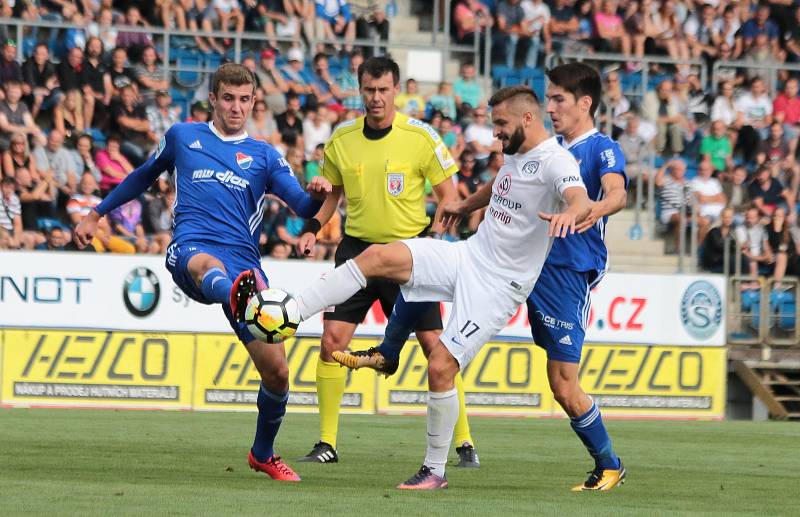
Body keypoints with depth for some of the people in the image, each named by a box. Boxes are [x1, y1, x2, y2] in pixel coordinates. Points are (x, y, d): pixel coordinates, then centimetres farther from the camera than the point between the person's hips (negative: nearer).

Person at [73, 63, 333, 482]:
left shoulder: (264, 157, 18)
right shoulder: (182, 137, 19)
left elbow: (303, 207, 5)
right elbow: (144, 176, 36)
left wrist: (317, 195, -18)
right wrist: (96, 214, 39)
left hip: (245, 264, 3)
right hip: (191, 248, -3)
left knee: (276, 371, -2)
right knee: (210, 266, -44)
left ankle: (263, 454, 25)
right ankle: (238, 298, -82)